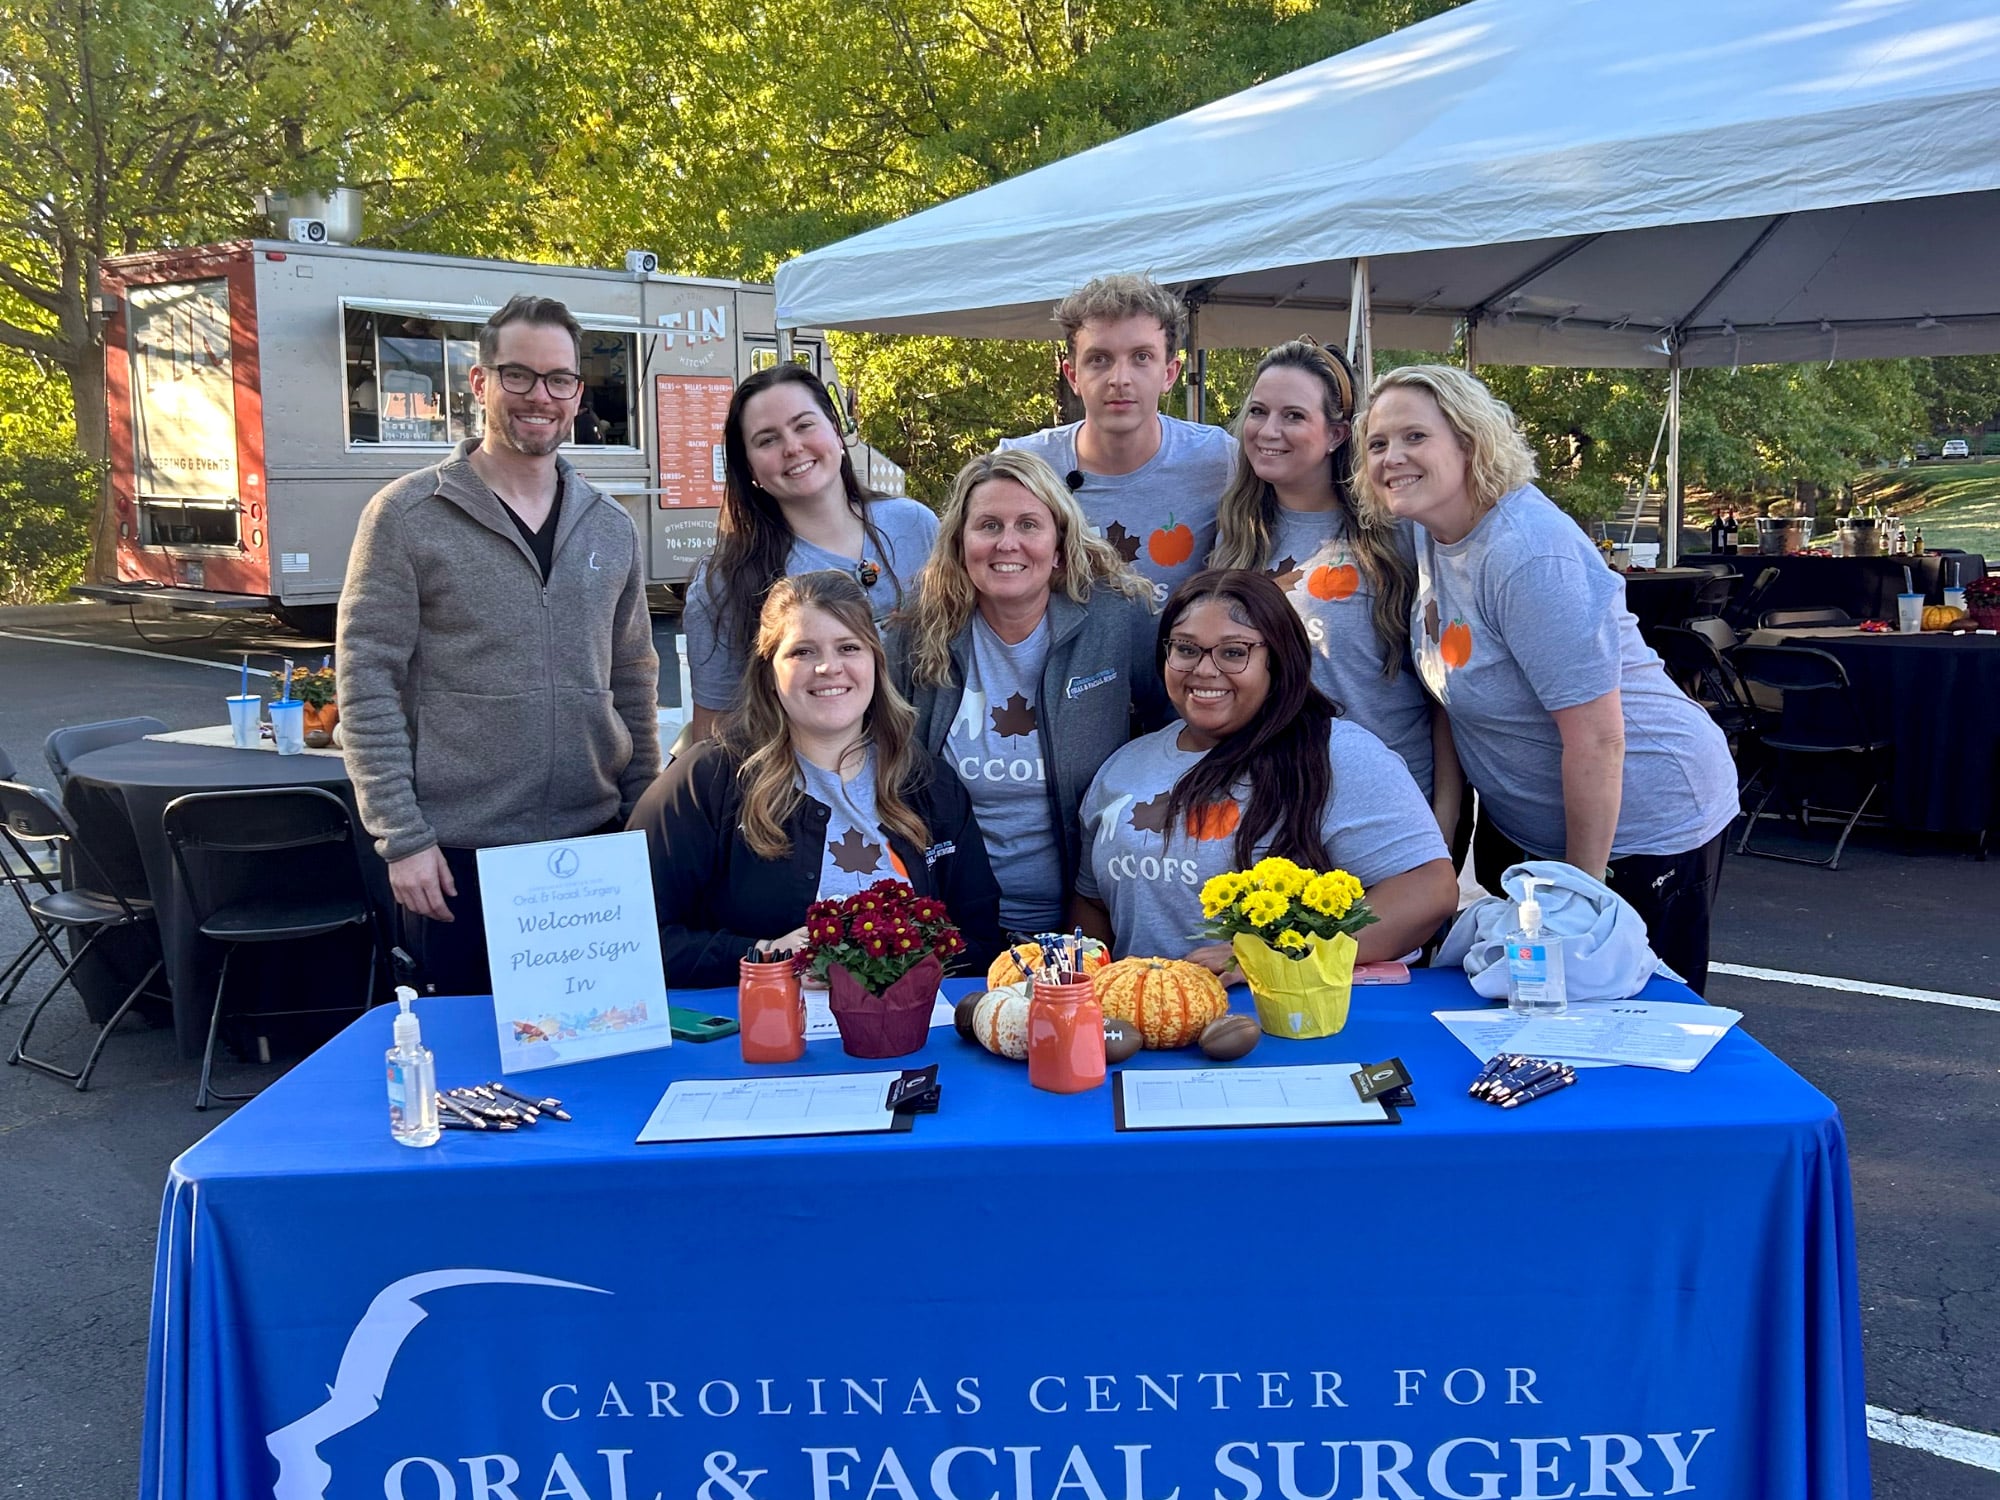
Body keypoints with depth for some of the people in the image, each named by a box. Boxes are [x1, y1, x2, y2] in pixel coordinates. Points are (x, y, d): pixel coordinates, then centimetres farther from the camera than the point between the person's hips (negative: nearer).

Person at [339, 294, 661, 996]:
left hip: (593, 841, 4)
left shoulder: (611, 527, 8)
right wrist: (402, 837, -12)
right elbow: (367, 683, -7)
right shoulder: (407, 515, -4)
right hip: (459, 854, -4)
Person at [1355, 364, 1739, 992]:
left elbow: (1597, 739, -28)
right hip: (1522, 823, 9)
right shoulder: (1432, 530, -1)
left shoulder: (1529, 554, -29)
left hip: (1637, 830, -9)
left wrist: (1584, 886, -21)